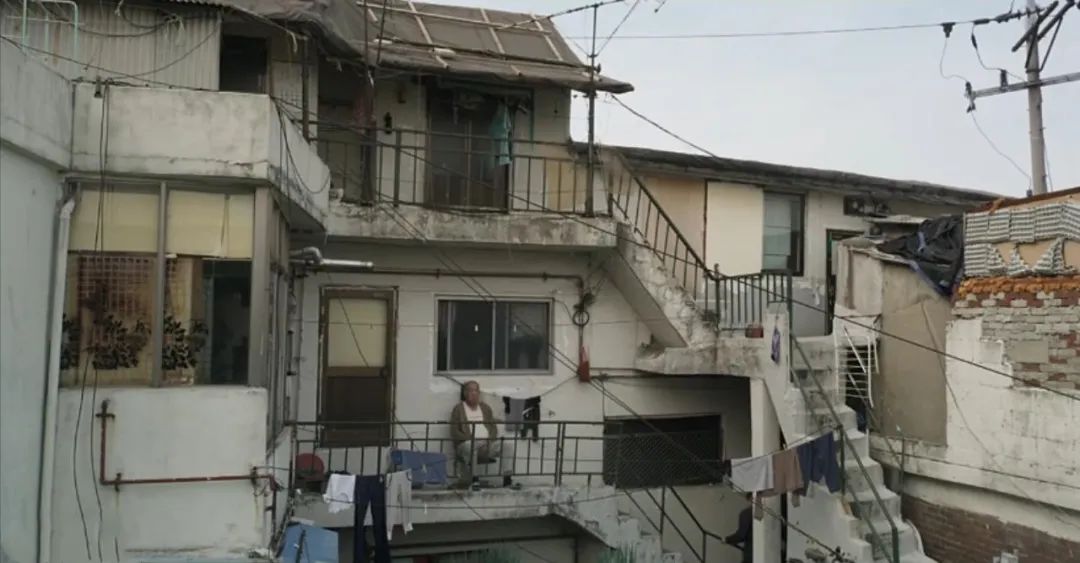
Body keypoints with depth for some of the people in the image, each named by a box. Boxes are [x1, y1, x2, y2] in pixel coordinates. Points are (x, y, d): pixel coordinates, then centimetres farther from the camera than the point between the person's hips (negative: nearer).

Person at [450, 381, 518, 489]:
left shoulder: (485, 407, 19)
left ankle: (507, 479, -20)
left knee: (508, 443, -19)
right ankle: (474, 479, -29)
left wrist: (490, 440, -6)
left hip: (487, 445, 4)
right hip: (466, 445, -4)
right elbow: (454, 433, -4)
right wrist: (473, 439, -16)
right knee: (470, 445, -40)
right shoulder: (458, 409, 4)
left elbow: (494, 428, 16)